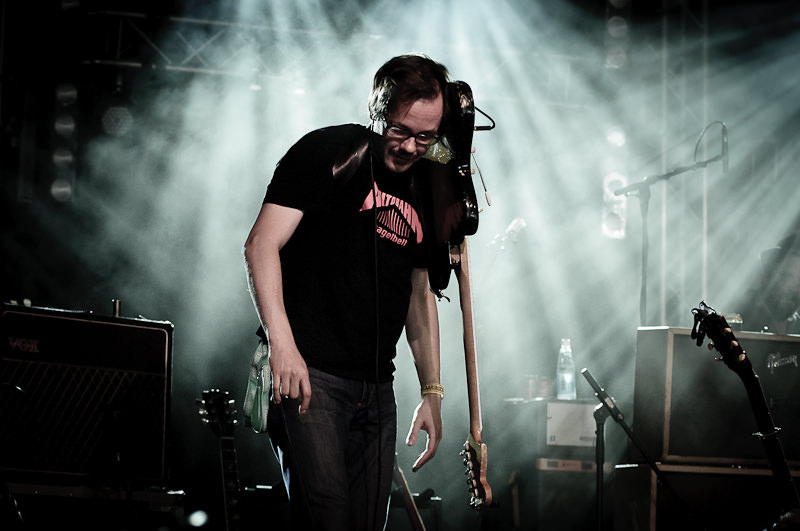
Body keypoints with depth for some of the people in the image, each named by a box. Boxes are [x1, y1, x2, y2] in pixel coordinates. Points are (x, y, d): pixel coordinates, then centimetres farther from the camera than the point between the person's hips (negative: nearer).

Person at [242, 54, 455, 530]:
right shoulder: (328, 152, -3)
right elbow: (262, 245, -9)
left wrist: (432, 392, 17)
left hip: (376, 388, 7)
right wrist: (281, 344, -20)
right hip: (307, 371, -6)